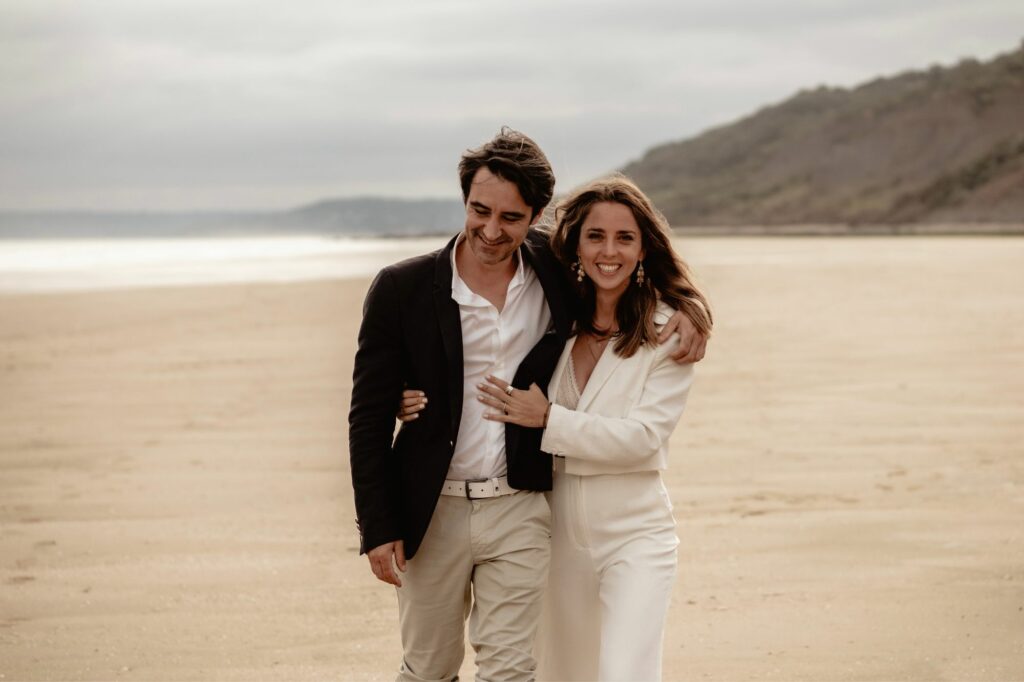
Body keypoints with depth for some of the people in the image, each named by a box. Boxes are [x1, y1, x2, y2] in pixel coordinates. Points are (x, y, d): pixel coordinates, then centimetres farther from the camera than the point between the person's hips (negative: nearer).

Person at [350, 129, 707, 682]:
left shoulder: (555, 271, -2)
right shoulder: (402, 289, -8)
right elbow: (369, 417, -4)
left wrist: (681, 307, -5)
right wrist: (377, 527, -8)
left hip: (520, 510, 1)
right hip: (432, 511, -1)